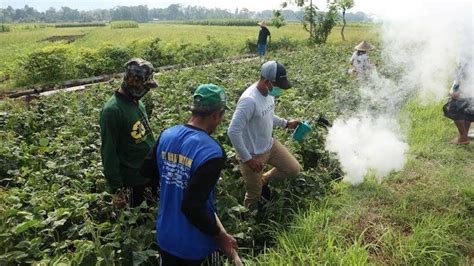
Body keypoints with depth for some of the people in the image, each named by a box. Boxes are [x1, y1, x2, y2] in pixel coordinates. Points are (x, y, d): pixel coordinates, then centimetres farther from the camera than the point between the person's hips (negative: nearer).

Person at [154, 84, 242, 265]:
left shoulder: (166, 136, -7)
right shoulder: (212, 152, -29)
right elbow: (192, 207, -30)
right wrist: (220, 236, -17)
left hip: (165, 234, 6)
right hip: (192, 243, -5)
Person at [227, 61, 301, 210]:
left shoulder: (269, 92, -4)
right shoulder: (249, 100, -32)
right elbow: (233, 132, -32)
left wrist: (286, 124, 8)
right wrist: (247, 159, -27)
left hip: (270, 145, 8)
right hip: (252, 154, -7)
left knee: (294, 170, 13)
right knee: (254, 195, 12)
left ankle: (263, 180, 33)